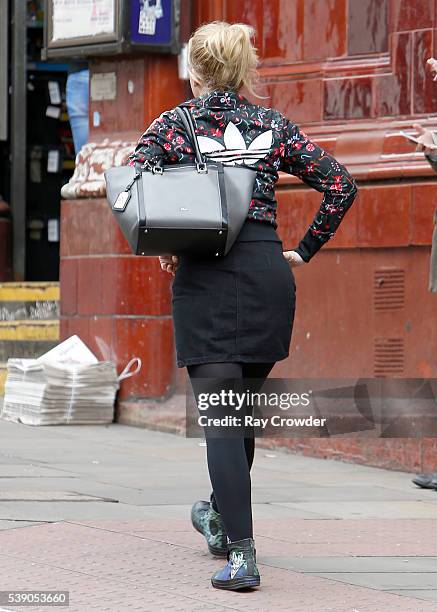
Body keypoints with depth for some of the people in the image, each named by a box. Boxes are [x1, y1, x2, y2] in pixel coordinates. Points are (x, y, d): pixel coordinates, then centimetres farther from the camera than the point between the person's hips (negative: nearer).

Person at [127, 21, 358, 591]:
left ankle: (241, 553, -14)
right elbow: (341, 184, 2)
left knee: (219, 416, -4)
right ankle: (222, 518, 41)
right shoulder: (274, 126, 8)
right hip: (269, 275, 3)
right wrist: (305, 250, 10)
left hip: (205, 279, -3)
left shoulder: (174, 125, 1)